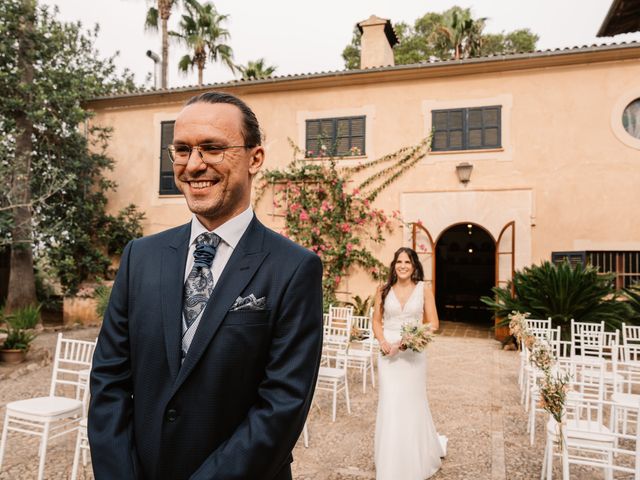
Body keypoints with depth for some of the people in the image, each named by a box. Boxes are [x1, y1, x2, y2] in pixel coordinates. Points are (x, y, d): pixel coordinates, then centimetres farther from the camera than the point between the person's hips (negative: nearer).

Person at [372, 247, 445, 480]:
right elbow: (376, 320, 8)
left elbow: (433, 324, -2)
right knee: (390, 404, 2)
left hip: (414, 352, -1)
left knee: (413, 403, 10)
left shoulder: (423, 289, -2)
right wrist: (382, 341, -10)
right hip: (388, 352, 1)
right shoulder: (384, 289, 2)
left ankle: (416, 460, 34)